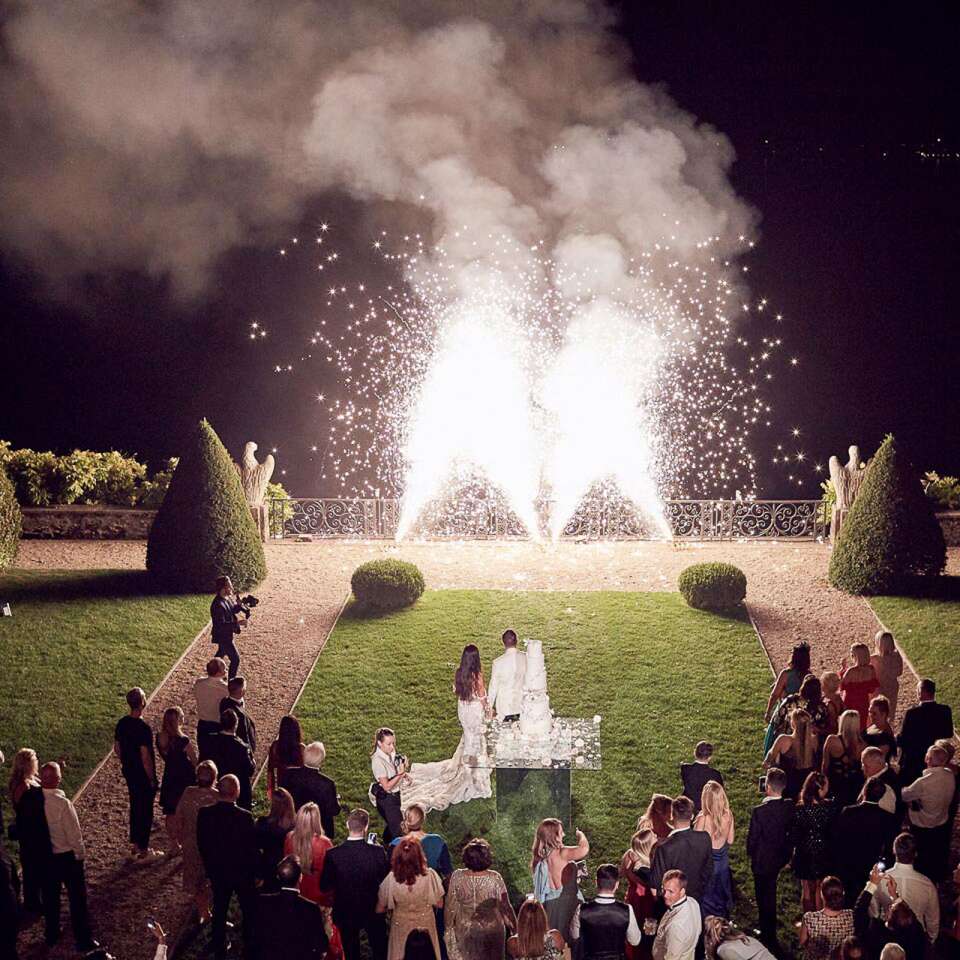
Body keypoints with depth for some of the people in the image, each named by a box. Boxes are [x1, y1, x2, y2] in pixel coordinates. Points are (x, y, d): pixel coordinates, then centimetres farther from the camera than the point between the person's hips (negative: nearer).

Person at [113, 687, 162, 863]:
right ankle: (143, 851, 11)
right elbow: (145, 757, -24)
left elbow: (117, 748, 9)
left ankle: (135, 846, 31)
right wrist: (152, 779, -14)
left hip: (129, 772, 8)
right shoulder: (143, 728, -25)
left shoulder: (122, 723, -1)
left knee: (135, 807, 20)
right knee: (145, 812, 4)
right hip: (143, 775, -8)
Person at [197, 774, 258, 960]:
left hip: (217, 873, 3)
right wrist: (254, 873, -1)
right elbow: (252, 849, -17)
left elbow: (202, 845, -3)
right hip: (243, 874, -3)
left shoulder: (204, 814, -15)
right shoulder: (245, 817, -26)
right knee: (249, 911, 18)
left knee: (219, 911, 19)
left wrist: (210, 868, 11)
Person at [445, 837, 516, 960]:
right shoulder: (495, 878, -20)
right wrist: (514, 927, 2)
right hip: (491, 930, -1)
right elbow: (505, 906, -12)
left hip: (465, 931, 1)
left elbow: (450, 906, -7)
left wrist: (448, 926, 8)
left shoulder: (457, 877, -17)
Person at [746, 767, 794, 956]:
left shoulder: (759, 811, -28)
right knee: (770, 897, 26)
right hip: (779, 859, 6)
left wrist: (751, 854, 1)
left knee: (764, 900, 11)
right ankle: (769, 932, 43)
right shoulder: (790, 807, -12)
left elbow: (752, 838, -17)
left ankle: (769, 938, 22)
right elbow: (791, 834, 0)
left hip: (762, 862, -6)